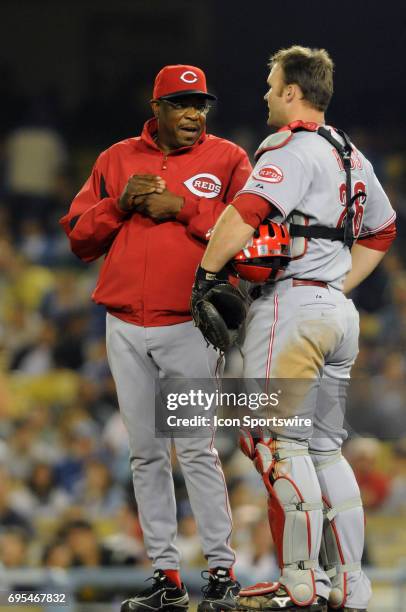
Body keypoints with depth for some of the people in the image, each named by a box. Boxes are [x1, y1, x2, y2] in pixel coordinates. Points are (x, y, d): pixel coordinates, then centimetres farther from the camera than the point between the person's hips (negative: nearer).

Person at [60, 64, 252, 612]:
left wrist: (184, 208, -14)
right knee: (145, 453, 6)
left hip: (188, 326, -4)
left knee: (194, 449, -9)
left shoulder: (226, 160, 2)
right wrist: (119, 204, -6)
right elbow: (79, 237, 11)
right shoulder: (117, 160, 12)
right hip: (125, 328, 4)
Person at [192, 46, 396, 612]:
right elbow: (382, 230, 30)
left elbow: (247, 211, -24)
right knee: (324, 448, 11)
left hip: (291, 305, -9)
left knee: (276, 441, -8)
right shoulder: (352, 156, 17)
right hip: (339, 311, 9)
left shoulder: (292, 147, -11)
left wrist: (207, 274, -14)